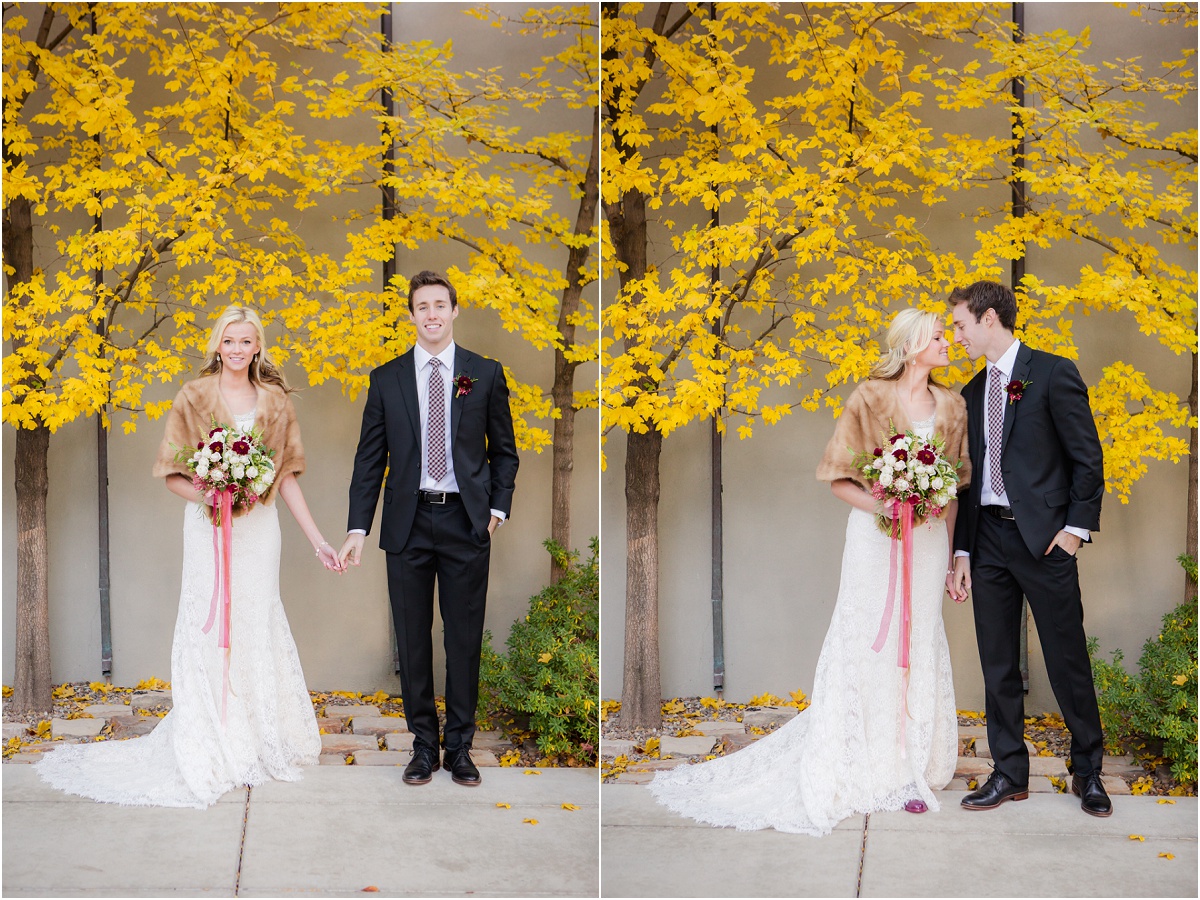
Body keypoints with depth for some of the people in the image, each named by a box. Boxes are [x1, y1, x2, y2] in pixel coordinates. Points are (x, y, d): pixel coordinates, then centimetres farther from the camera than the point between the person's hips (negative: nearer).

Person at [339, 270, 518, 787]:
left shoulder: (486, 374, 5)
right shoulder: (386, 379, 6)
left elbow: (504, 450, 11)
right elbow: (370, 459, 5)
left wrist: (497, 509, 0)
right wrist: (358, 529, -2)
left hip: (466, 522, -1)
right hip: (408, 523, 1)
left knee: (465, 639, 4)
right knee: (412, 639, 6)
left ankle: (460, 746, 16)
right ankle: (424, 744, 18)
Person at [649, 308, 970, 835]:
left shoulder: (952, 407, 9)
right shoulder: (870, 399, -4)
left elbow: (954, 487, 13)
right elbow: (838, 477, -3)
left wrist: (950, 554, 11)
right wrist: (879, 505, -20)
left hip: (928, 539, 4)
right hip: (874, 537, -4)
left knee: (919, 648, 5)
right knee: (864, 644, -3)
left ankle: (907, 768, 13)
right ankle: (856, 768, 7)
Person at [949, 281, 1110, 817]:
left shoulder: (1053, 374, -4)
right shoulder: (972, 393, 14)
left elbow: (1088, 457, -5)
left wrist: (1076, 527, -10)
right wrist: (962, 551, 9)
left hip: (1043, 536, -5)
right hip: (988, 537, 6)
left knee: (1068, 660, 2)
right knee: (998, 665, 8)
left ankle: (1088, 771, 18)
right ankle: (1009, 773, 17)